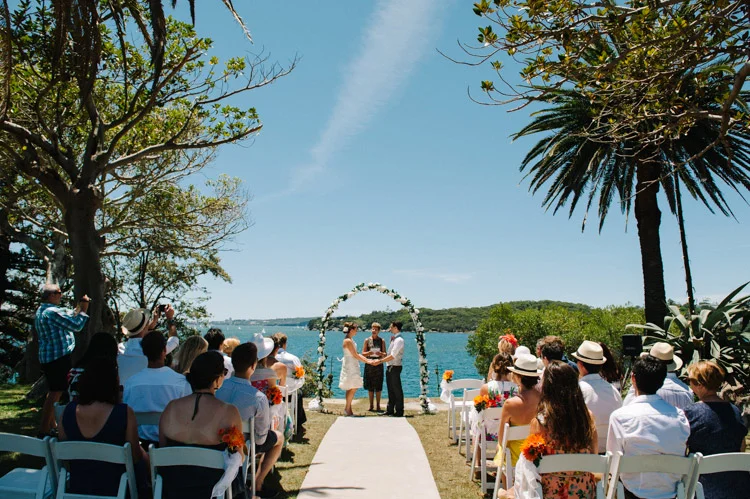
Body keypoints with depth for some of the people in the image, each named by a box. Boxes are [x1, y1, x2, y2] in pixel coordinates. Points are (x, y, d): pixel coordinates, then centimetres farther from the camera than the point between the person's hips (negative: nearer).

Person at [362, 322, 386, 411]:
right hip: (369, 364, 0)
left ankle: (378, 406, 10)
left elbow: (385, 354, 3)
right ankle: (371, 406, 14)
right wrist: (368, 353, -18)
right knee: (370, 387, 4)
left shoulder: (382, 341, 5)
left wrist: (381, 353, -19)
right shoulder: (367, 340, 5)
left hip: (378, 365, 0)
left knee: (378, 387, 1)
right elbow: (363, 353, 2)